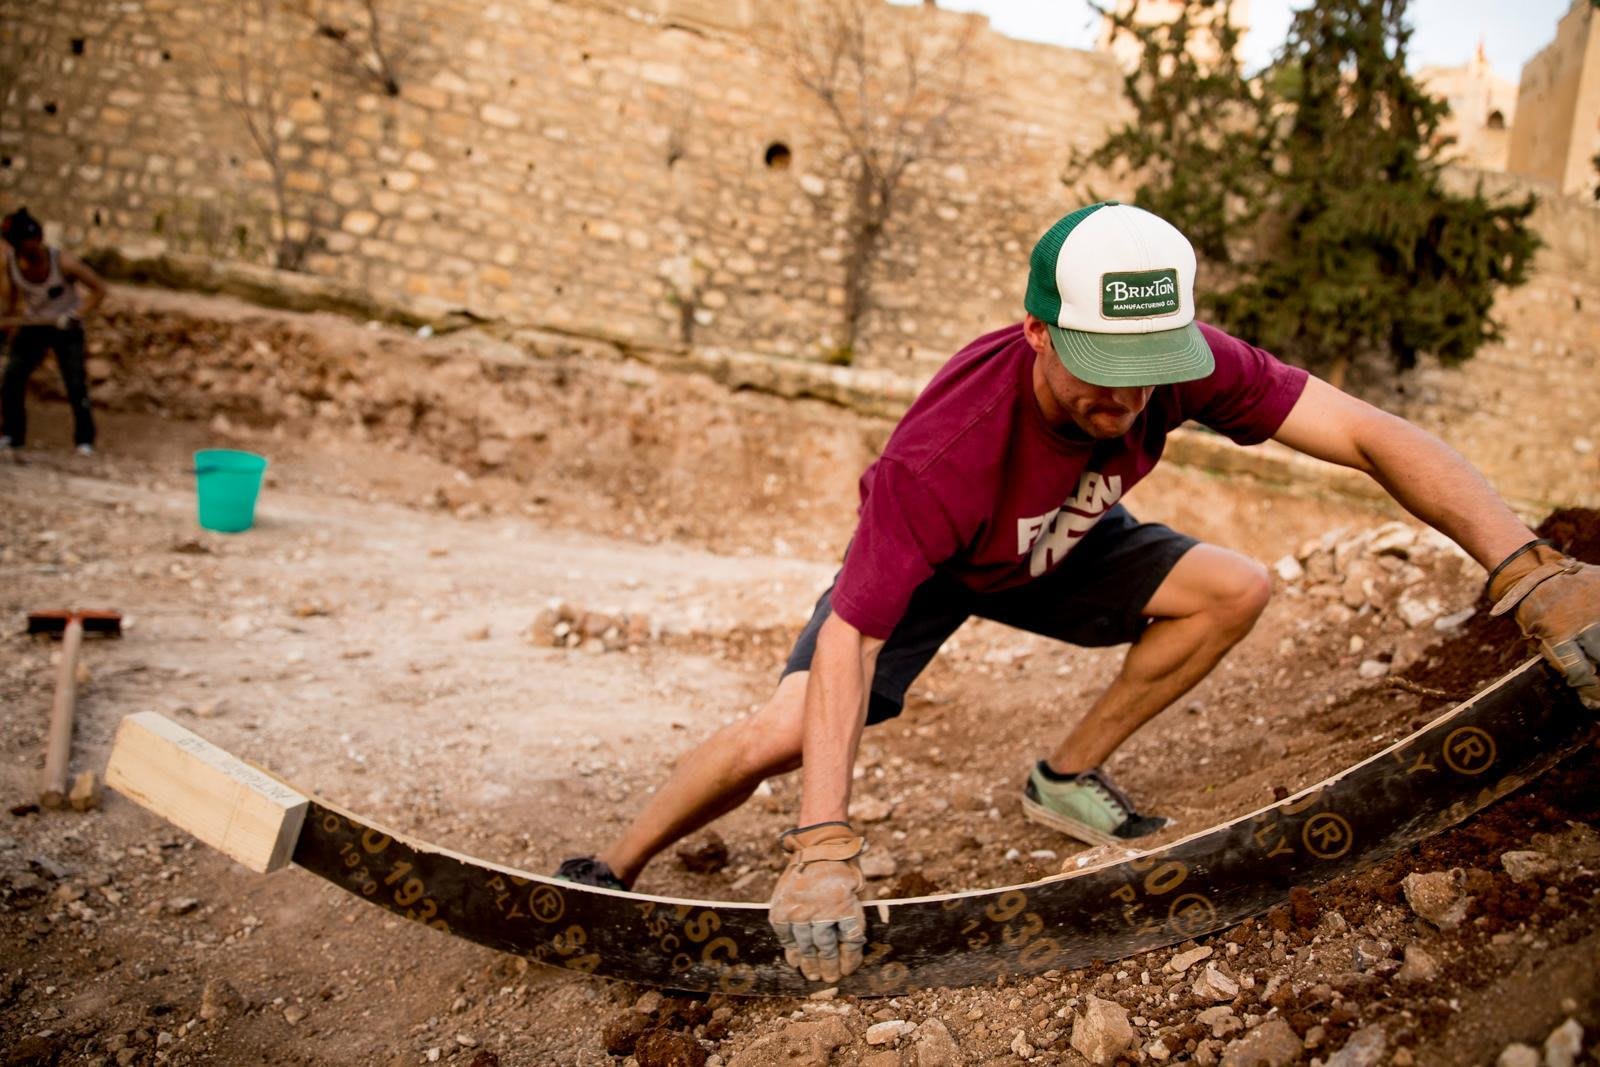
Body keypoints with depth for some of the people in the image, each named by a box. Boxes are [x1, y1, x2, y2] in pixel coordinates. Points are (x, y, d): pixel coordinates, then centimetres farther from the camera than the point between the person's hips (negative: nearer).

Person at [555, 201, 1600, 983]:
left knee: (1235, 591, -12)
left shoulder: (1183, 364, -30)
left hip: (1059, 549, 5)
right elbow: (847, 641, -41)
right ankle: (608, 873, 2)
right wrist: (824, 851, -47)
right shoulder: (942, 454, -43)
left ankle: (1069, 777, 4)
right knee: (781, 735, -23)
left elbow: (1372, 436, -30)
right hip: (925, 565, -5)